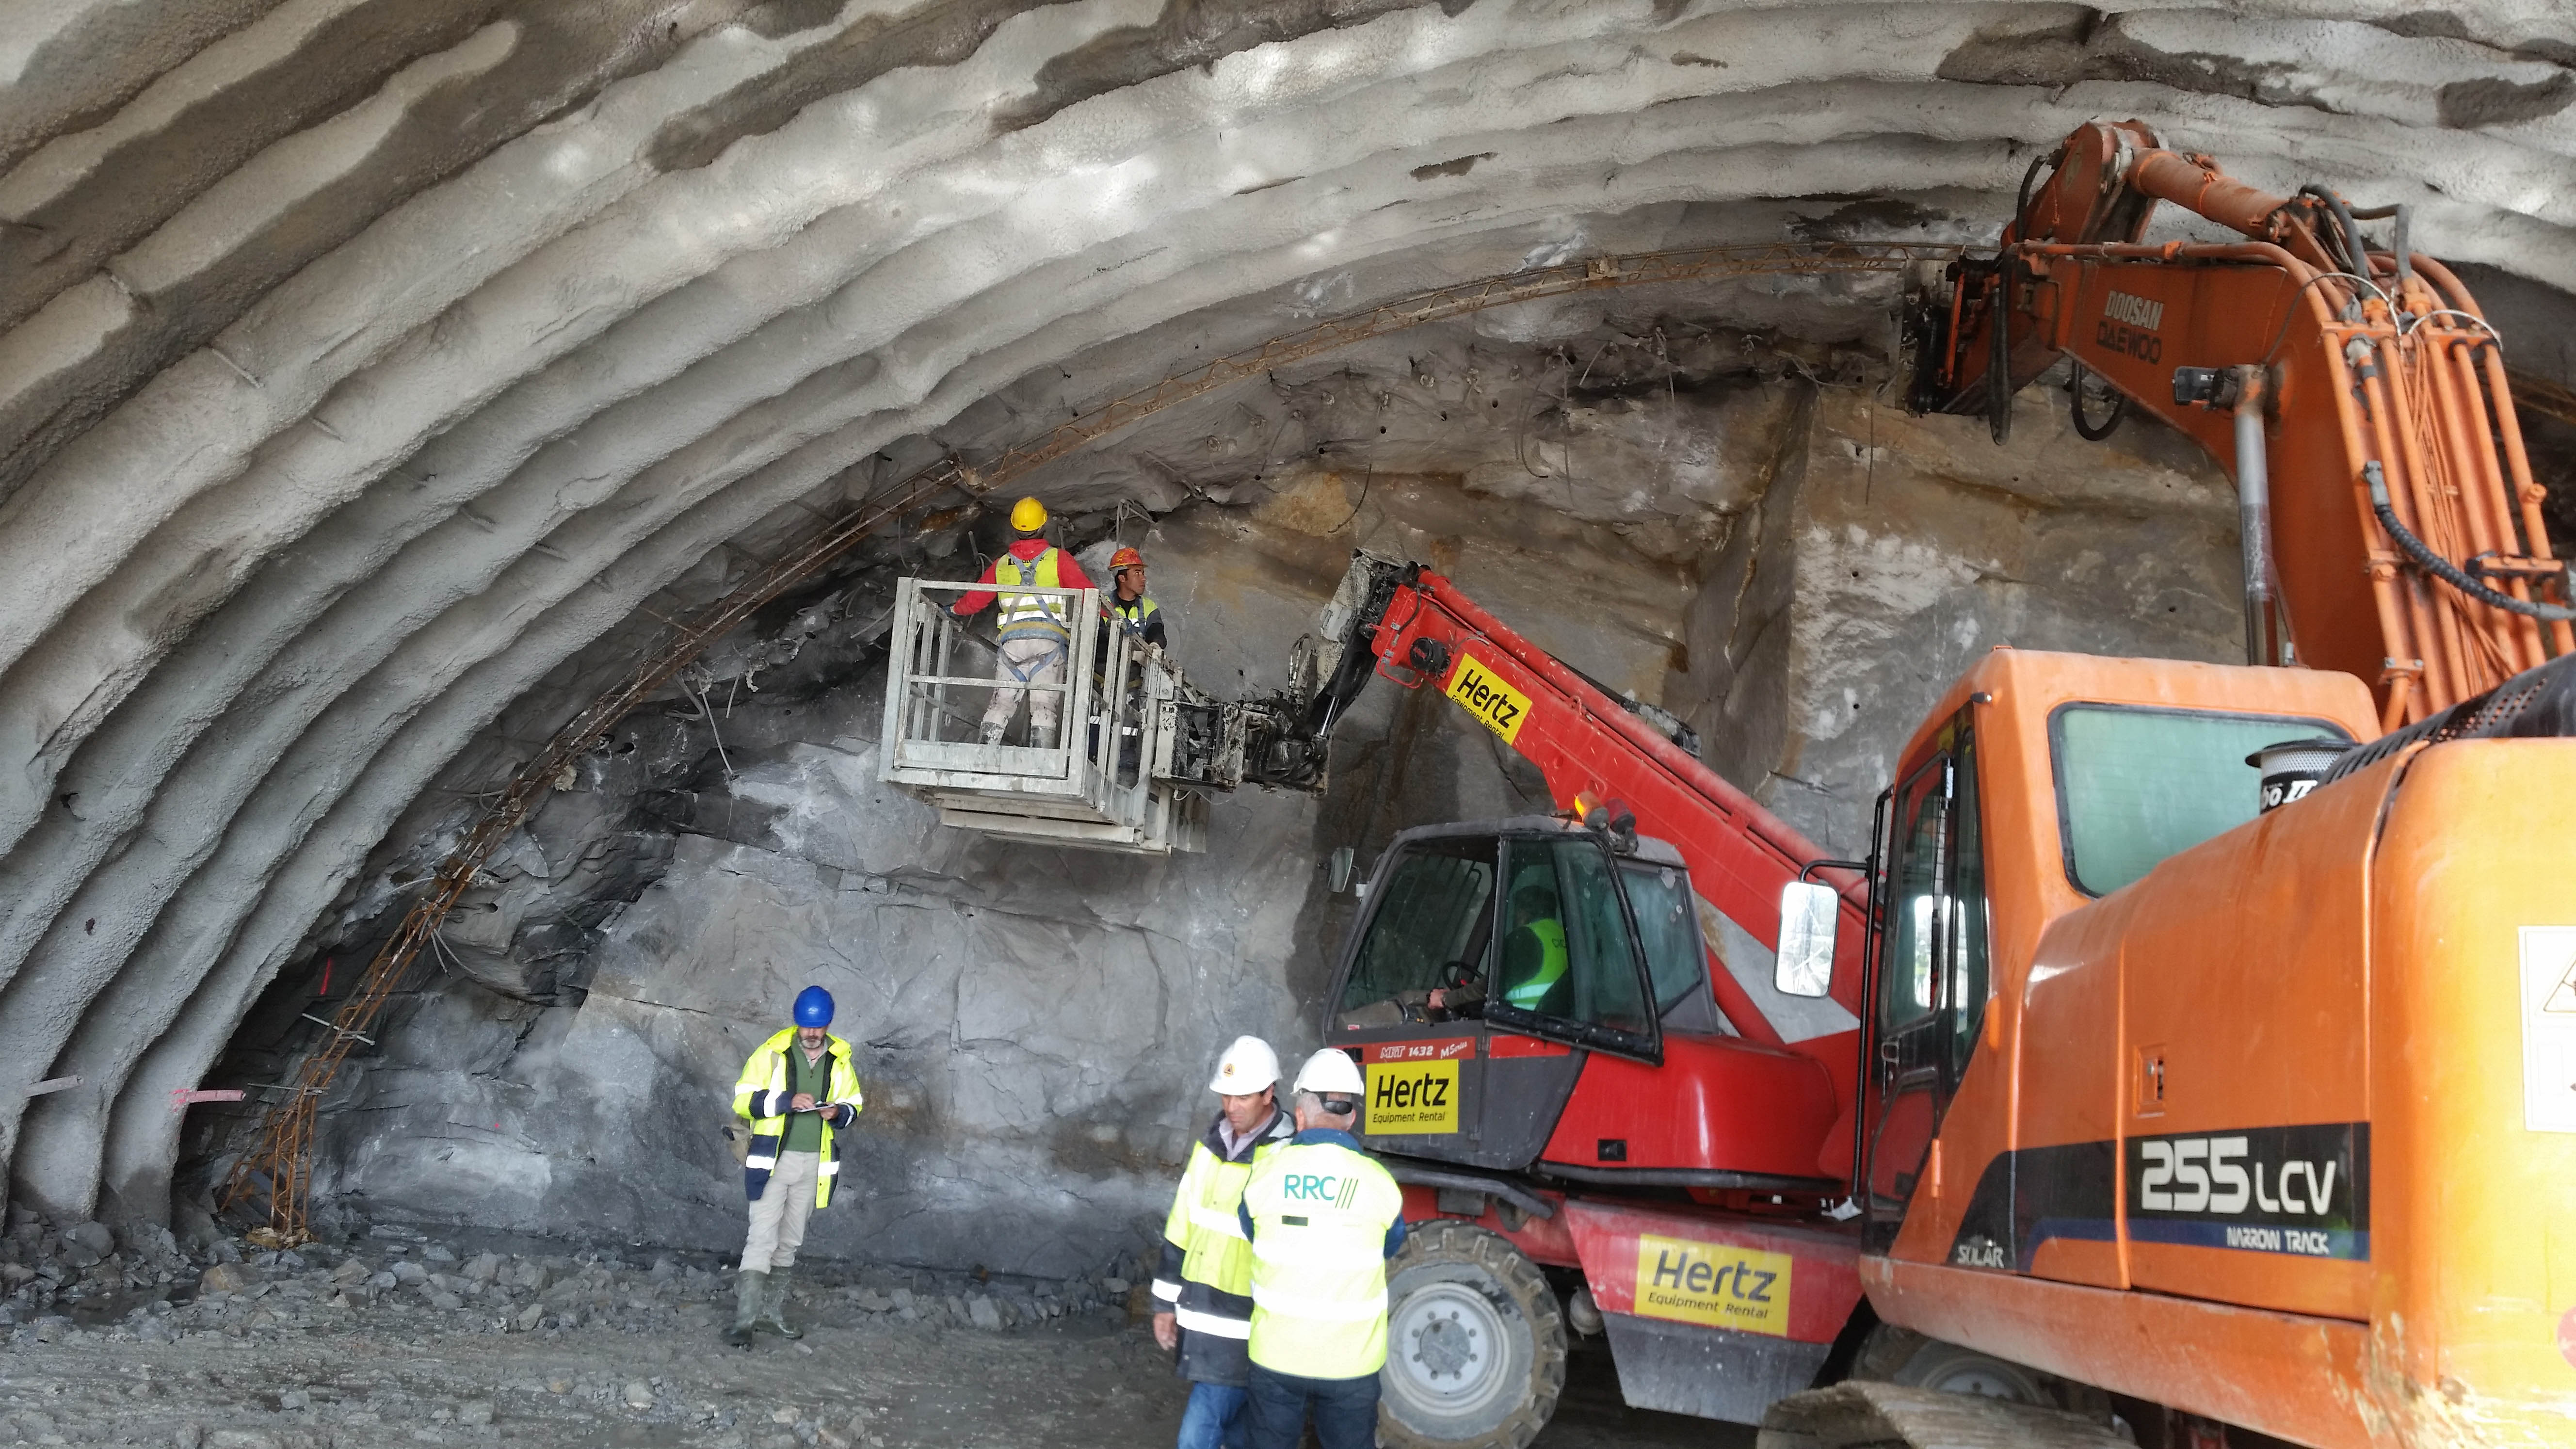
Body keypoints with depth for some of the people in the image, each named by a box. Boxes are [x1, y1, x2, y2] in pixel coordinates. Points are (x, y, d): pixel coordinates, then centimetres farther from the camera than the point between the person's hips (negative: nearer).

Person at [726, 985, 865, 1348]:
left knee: (789, 1242, 14)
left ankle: (772, 1310, 26)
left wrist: (838, 1112, -11)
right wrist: (788, 1101, -23)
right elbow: (744, 1100, -10)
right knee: (763, 1239, -10)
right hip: (773, 1159, -4)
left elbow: (853, 1106, 13)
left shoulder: (839, 1060, 4)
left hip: (813, 1163, 4)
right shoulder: (773, 1053, -8)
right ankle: (744, 1318, -9)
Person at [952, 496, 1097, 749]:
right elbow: (1086, 591, -3)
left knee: (1001, 704, 8)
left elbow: (975, 599, 23)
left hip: (1012, 640, 2)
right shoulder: (1058, 558, 7)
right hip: (1049, 640, -2)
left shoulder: (1002, 564, 15)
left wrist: (954, 610, 43)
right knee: (1044, 706, -4)